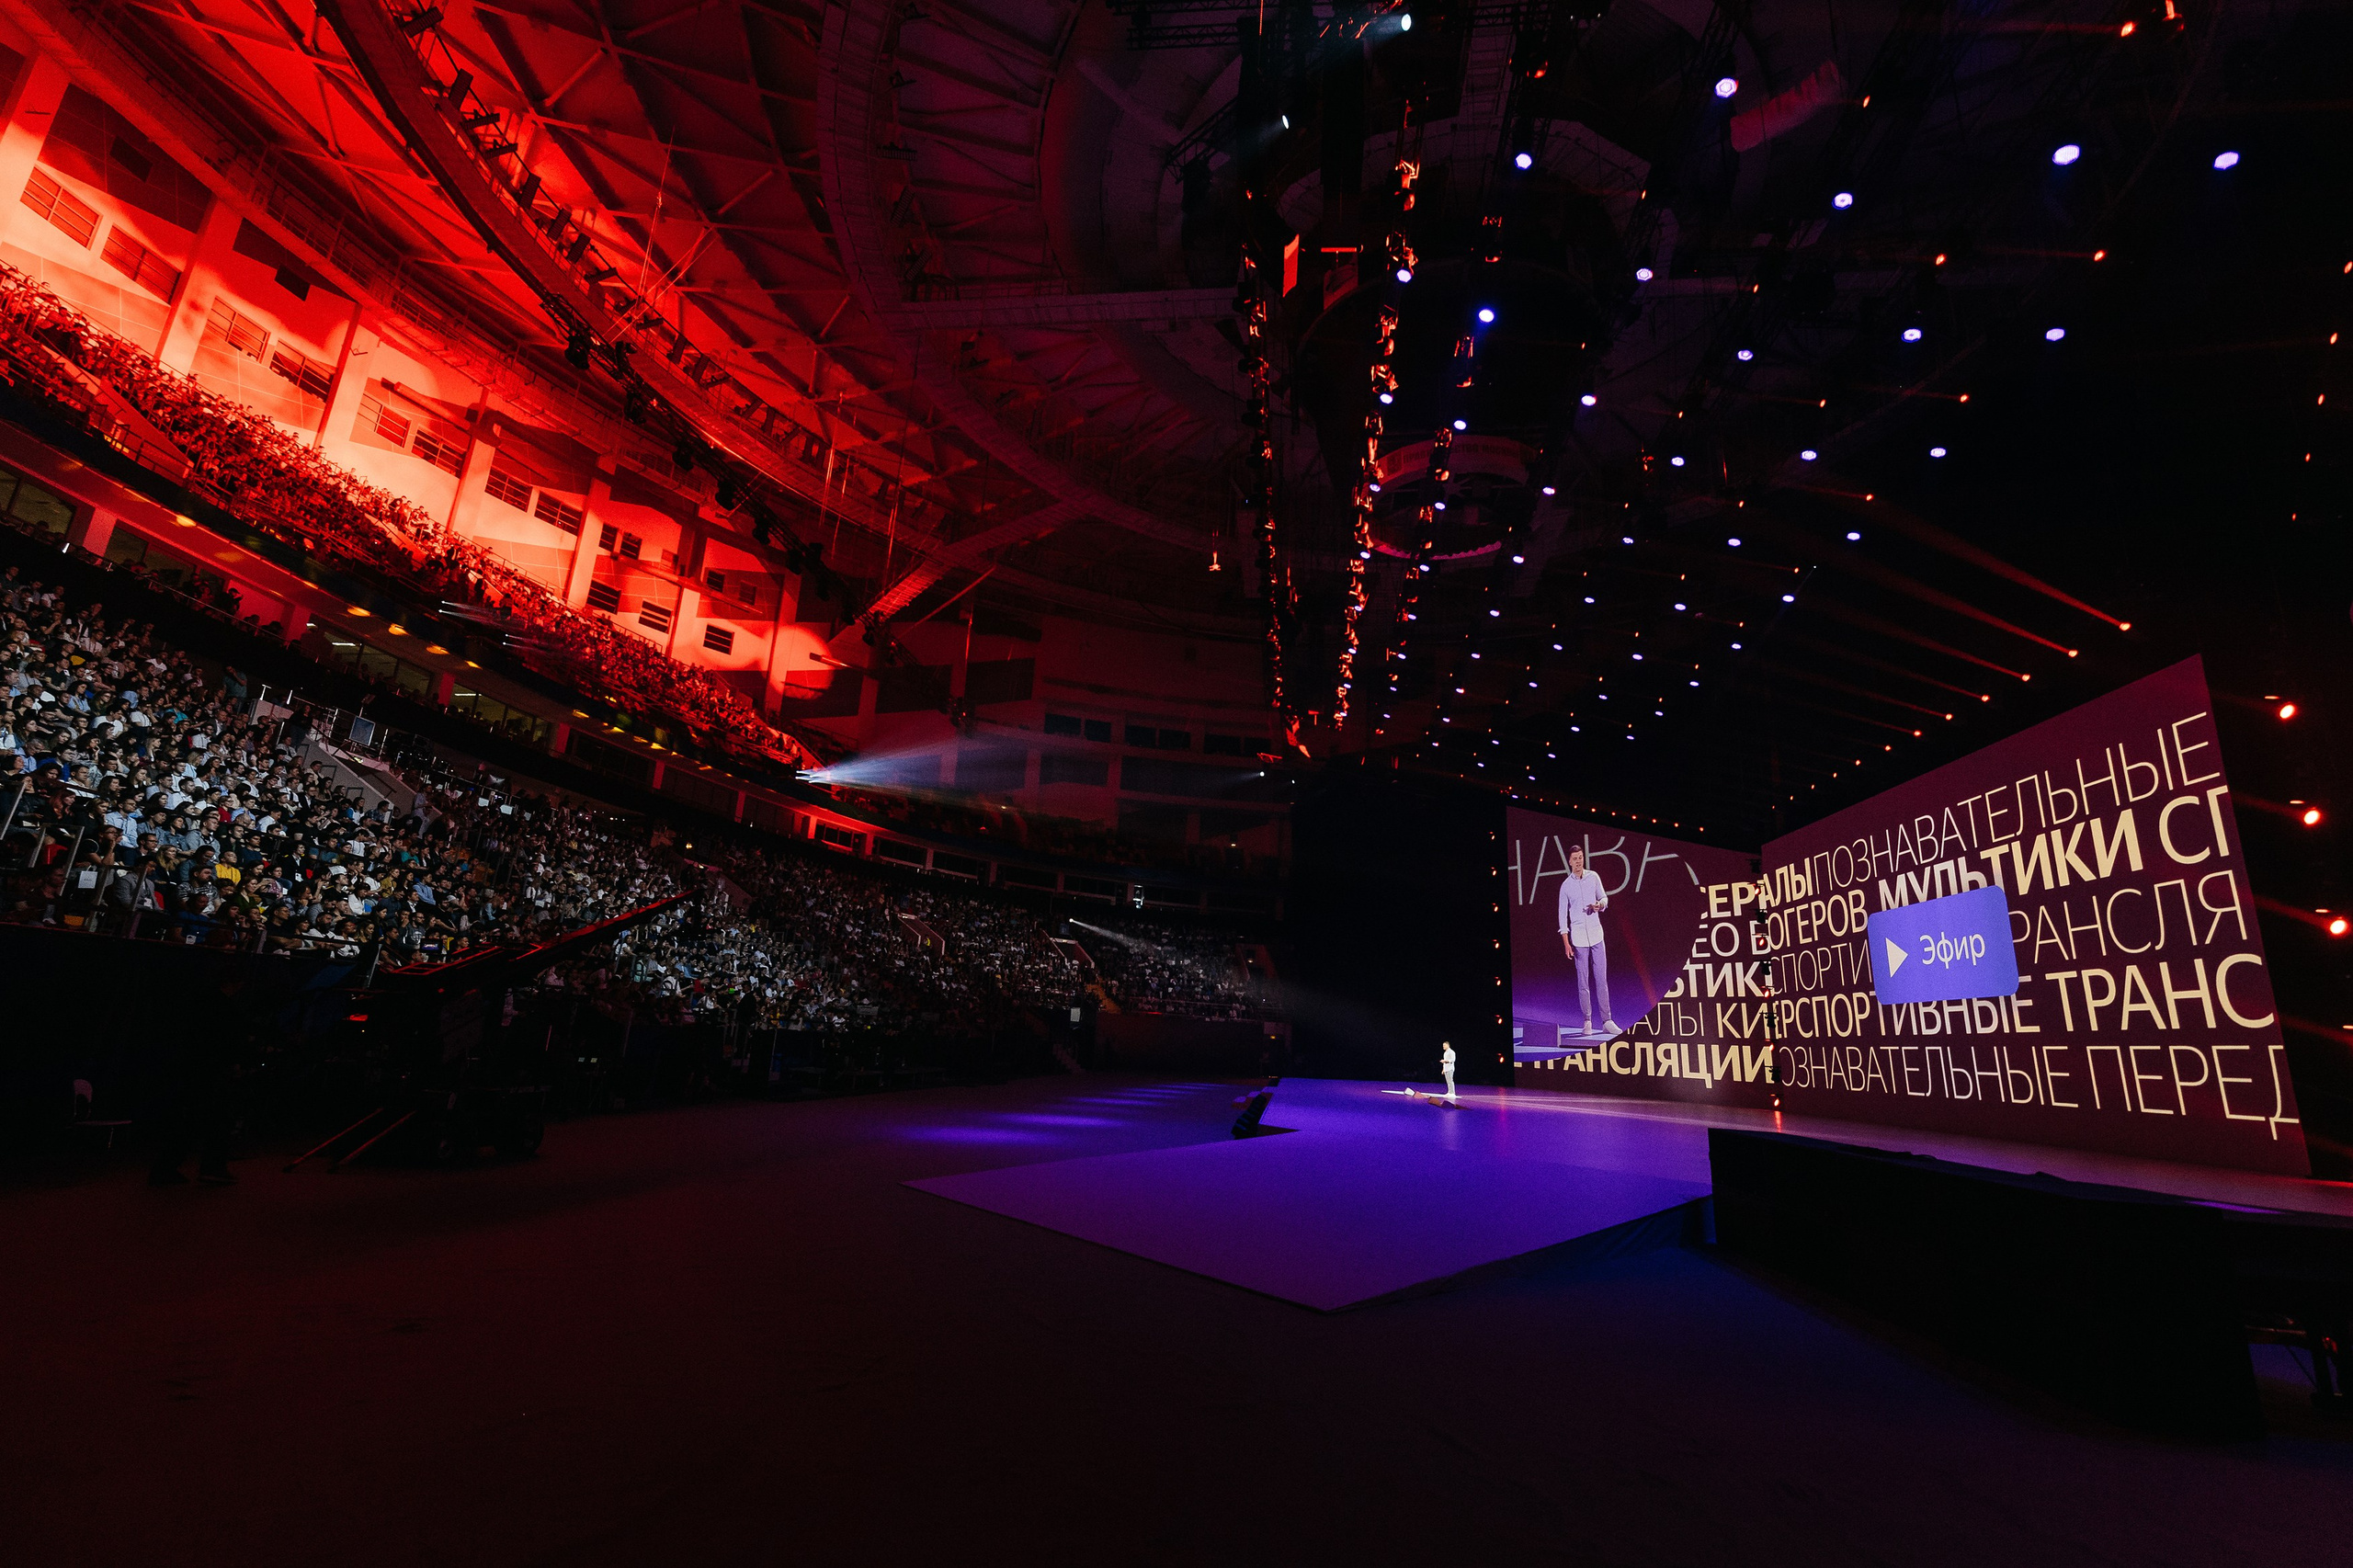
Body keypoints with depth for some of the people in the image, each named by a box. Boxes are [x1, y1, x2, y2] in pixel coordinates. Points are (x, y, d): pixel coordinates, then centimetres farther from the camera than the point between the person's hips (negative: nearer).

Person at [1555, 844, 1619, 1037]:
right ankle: (1587, 1021, 8)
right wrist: (1566, 943, -4)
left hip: (1596, 934, 2)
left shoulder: (1593, 877, 5)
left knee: (1602, 979, 2)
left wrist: (1600, 904, -12)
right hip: (1578, 938, -2)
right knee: (1583, 981, 2)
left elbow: (1604, 898, 14)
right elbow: (1563, 915, 1)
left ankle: (1607, 1021, 5)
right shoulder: (1565, 886, 0)